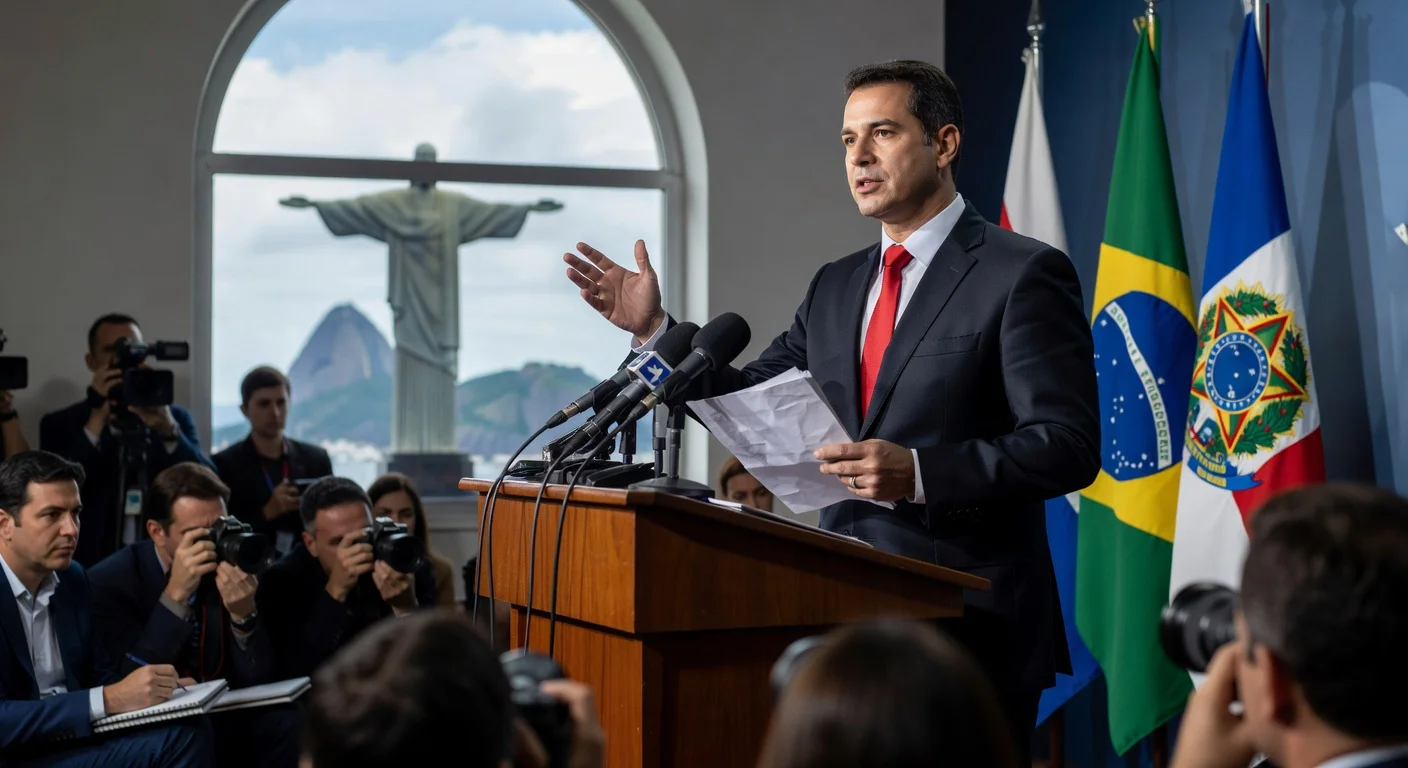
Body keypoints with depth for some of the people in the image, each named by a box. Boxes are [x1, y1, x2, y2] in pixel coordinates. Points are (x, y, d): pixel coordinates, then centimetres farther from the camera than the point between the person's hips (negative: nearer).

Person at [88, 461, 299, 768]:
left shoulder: (232, 568, -2)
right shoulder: (111, 581, -11)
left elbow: (257, 683, -5)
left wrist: (243, 614, -24)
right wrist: (175, 595, -28)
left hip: (223, 721, 3)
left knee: (289, 725, -26)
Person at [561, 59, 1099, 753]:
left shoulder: (1023, 274, -7)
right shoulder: (835, 286, 15)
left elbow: (1067, 447, -14)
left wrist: (917, 473, -26)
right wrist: (653, 329, 3)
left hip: (969, 625, -6)